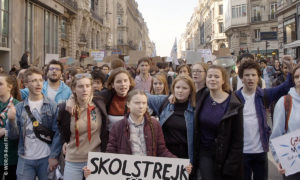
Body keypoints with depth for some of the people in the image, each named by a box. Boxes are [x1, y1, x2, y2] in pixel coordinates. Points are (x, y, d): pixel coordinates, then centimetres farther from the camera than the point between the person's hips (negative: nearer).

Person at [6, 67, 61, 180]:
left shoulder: (52, 106, -2)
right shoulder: (19, 107, 4)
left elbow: (58, 133, -6)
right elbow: (13, 136, 2)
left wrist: (54, 157, -12)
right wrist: (11, 120, -15)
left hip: (46, 158, -1)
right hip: (25, 160, 2)